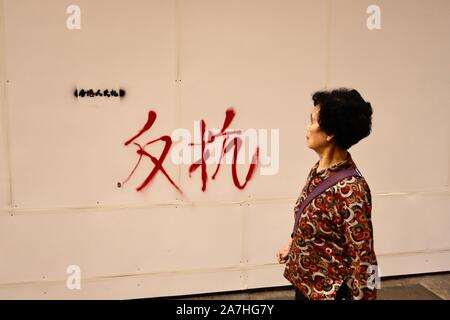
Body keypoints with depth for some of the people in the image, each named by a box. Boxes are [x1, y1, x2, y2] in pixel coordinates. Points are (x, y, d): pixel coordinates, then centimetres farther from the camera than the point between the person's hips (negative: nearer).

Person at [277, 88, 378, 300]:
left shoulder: (350, 188, -28)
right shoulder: (319, 169, -3)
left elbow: (363, 258, -24)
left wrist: (360, 296, -19)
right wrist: (292, 244, 21)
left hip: (328, 291, -8)